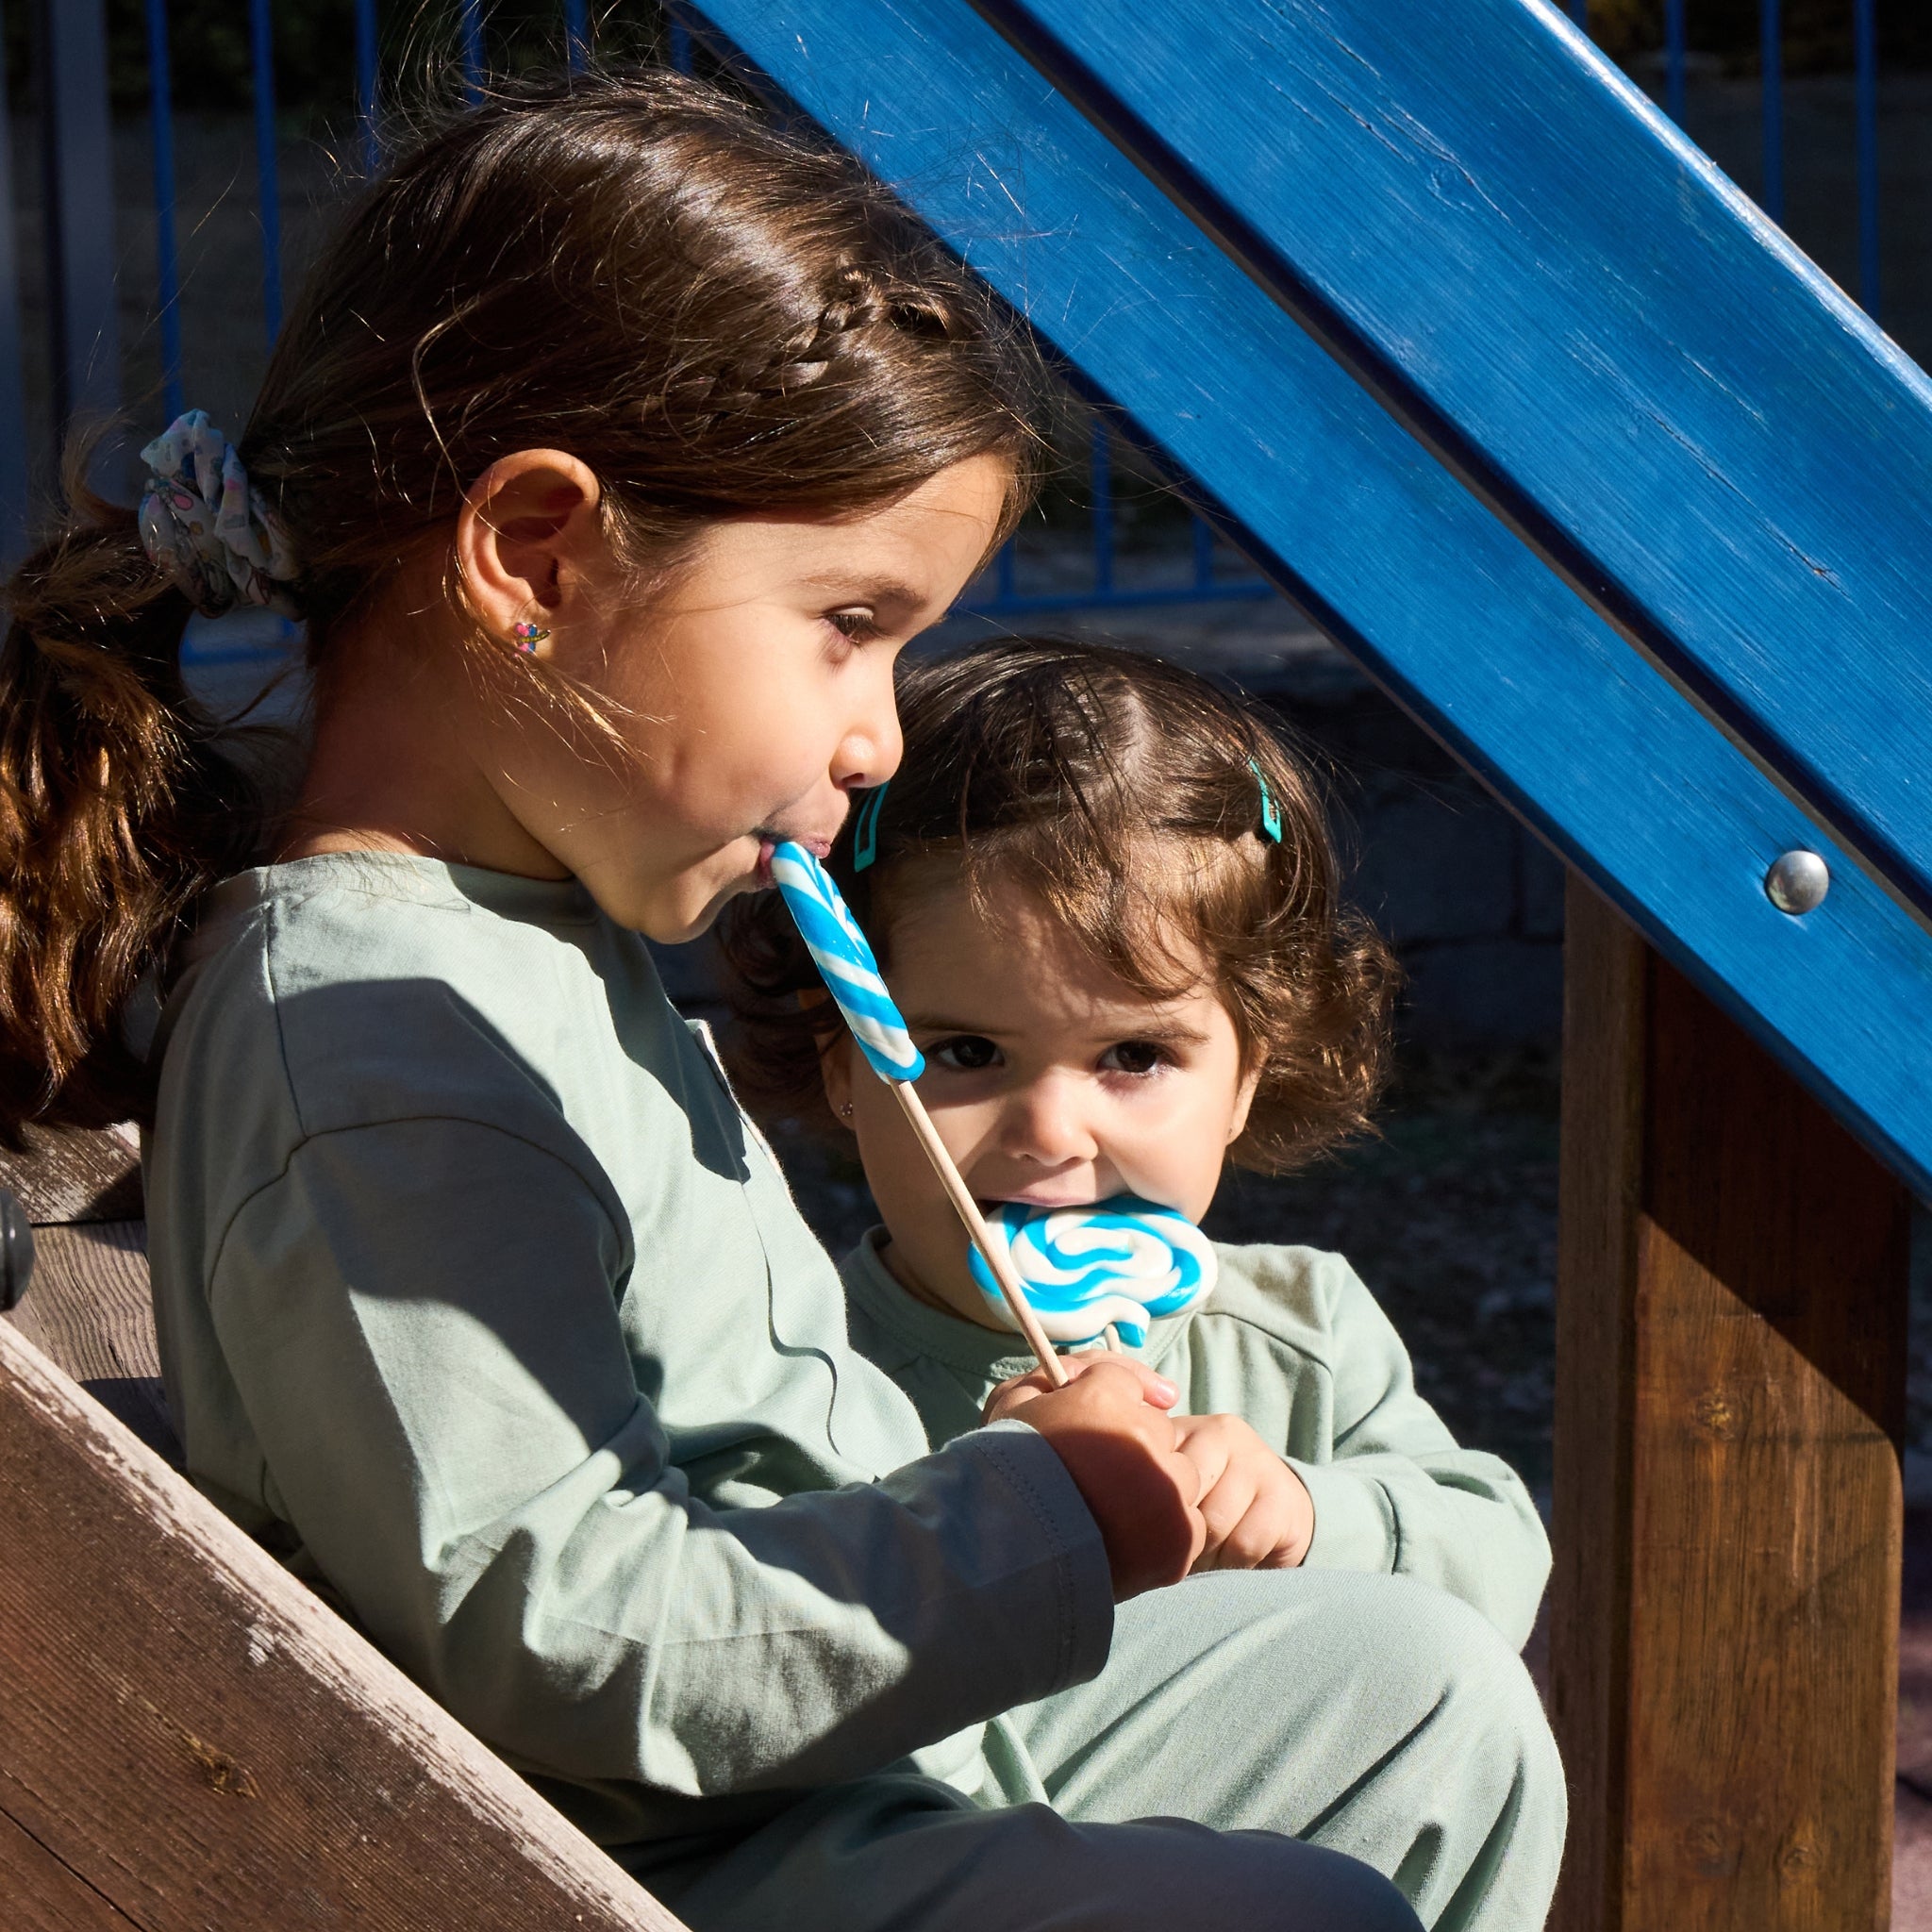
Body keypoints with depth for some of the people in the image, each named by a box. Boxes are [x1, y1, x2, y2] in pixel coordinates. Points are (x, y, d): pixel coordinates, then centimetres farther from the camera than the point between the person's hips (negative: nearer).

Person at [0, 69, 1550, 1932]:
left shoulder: (521, 930, 8)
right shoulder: (382, 1071, -26)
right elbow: (555, 1638, -29)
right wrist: (1044, 1515, -22)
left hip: (864, 1737, 11)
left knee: (1428, 1703, 18)